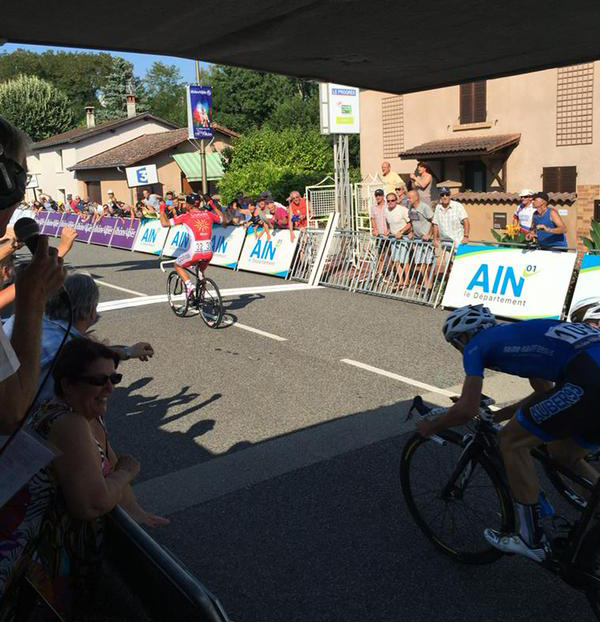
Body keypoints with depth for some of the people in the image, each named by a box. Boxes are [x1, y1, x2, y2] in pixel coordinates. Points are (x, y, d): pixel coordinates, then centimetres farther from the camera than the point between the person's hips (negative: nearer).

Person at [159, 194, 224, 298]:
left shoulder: (186, 217, -1)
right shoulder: (208, 215, 10)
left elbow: (165, 223, -1)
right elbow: (221, 219, 31)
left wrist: (162, 210, 16)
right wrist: (213, 206, 40)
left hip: (195, 252, -4)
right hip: (208, 253, 4)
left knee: (178, 265, 24)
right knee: (201, 271, 35)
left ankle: (189, 286, 3)